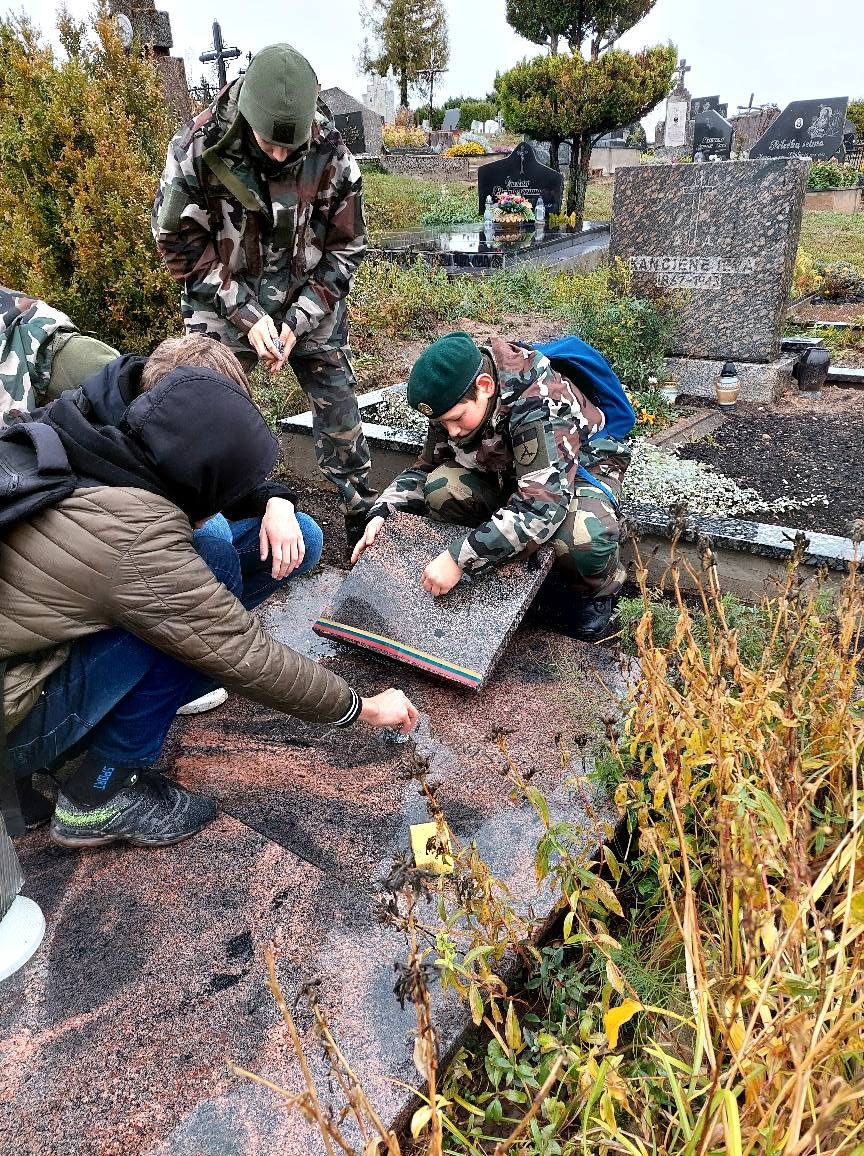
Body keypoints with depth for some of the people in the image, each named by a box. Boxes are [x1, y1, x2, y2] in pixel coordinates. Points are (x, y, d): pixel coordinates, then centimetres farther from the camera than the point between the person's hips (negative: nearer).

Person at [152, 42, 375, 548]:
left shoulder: (331, 154, -14)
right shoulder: (199, 147, -18)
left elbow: (346, 247, -5)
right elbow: (180, 242, -11)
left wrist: (299, 321, -15)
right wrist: (246, 315, -19)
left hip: (310, 305, 1)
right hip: (225, 307, -1)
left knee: (340, 416, 5)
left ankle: (363, 515, 23)